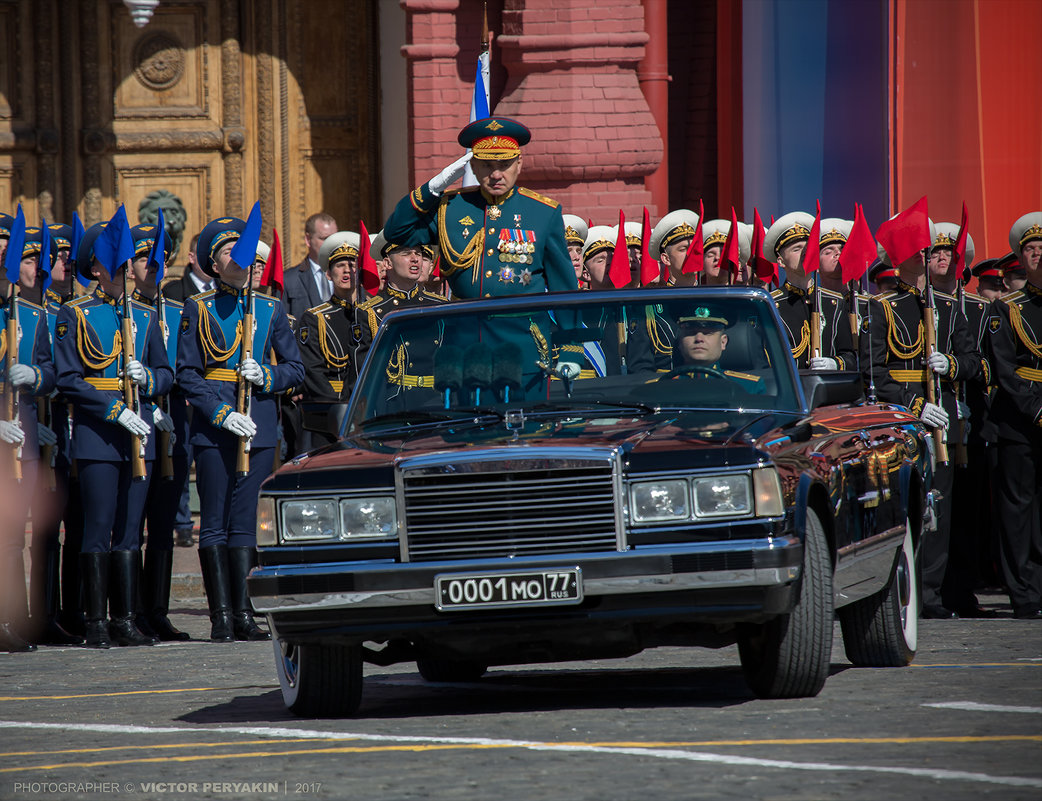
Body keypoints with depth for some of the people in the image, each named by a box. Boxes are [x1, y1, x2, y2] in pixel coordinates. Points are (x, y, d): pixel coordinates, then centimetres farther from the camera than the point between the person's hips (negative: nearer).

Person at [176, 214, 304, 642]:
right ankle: (221, 616, -2)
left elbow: (295, 368, 13)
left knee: (245, 521, 1)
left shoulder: (271, 309, 11)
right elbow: (187, 374, -1)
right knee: (215, 522, -3)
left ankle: (243, 613, 2)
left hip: (258, 426, 2)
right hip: (213, 428, -2)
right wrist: (222, 413, -12)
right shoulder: (198, 309, 4)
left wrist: (266, 376, -8)